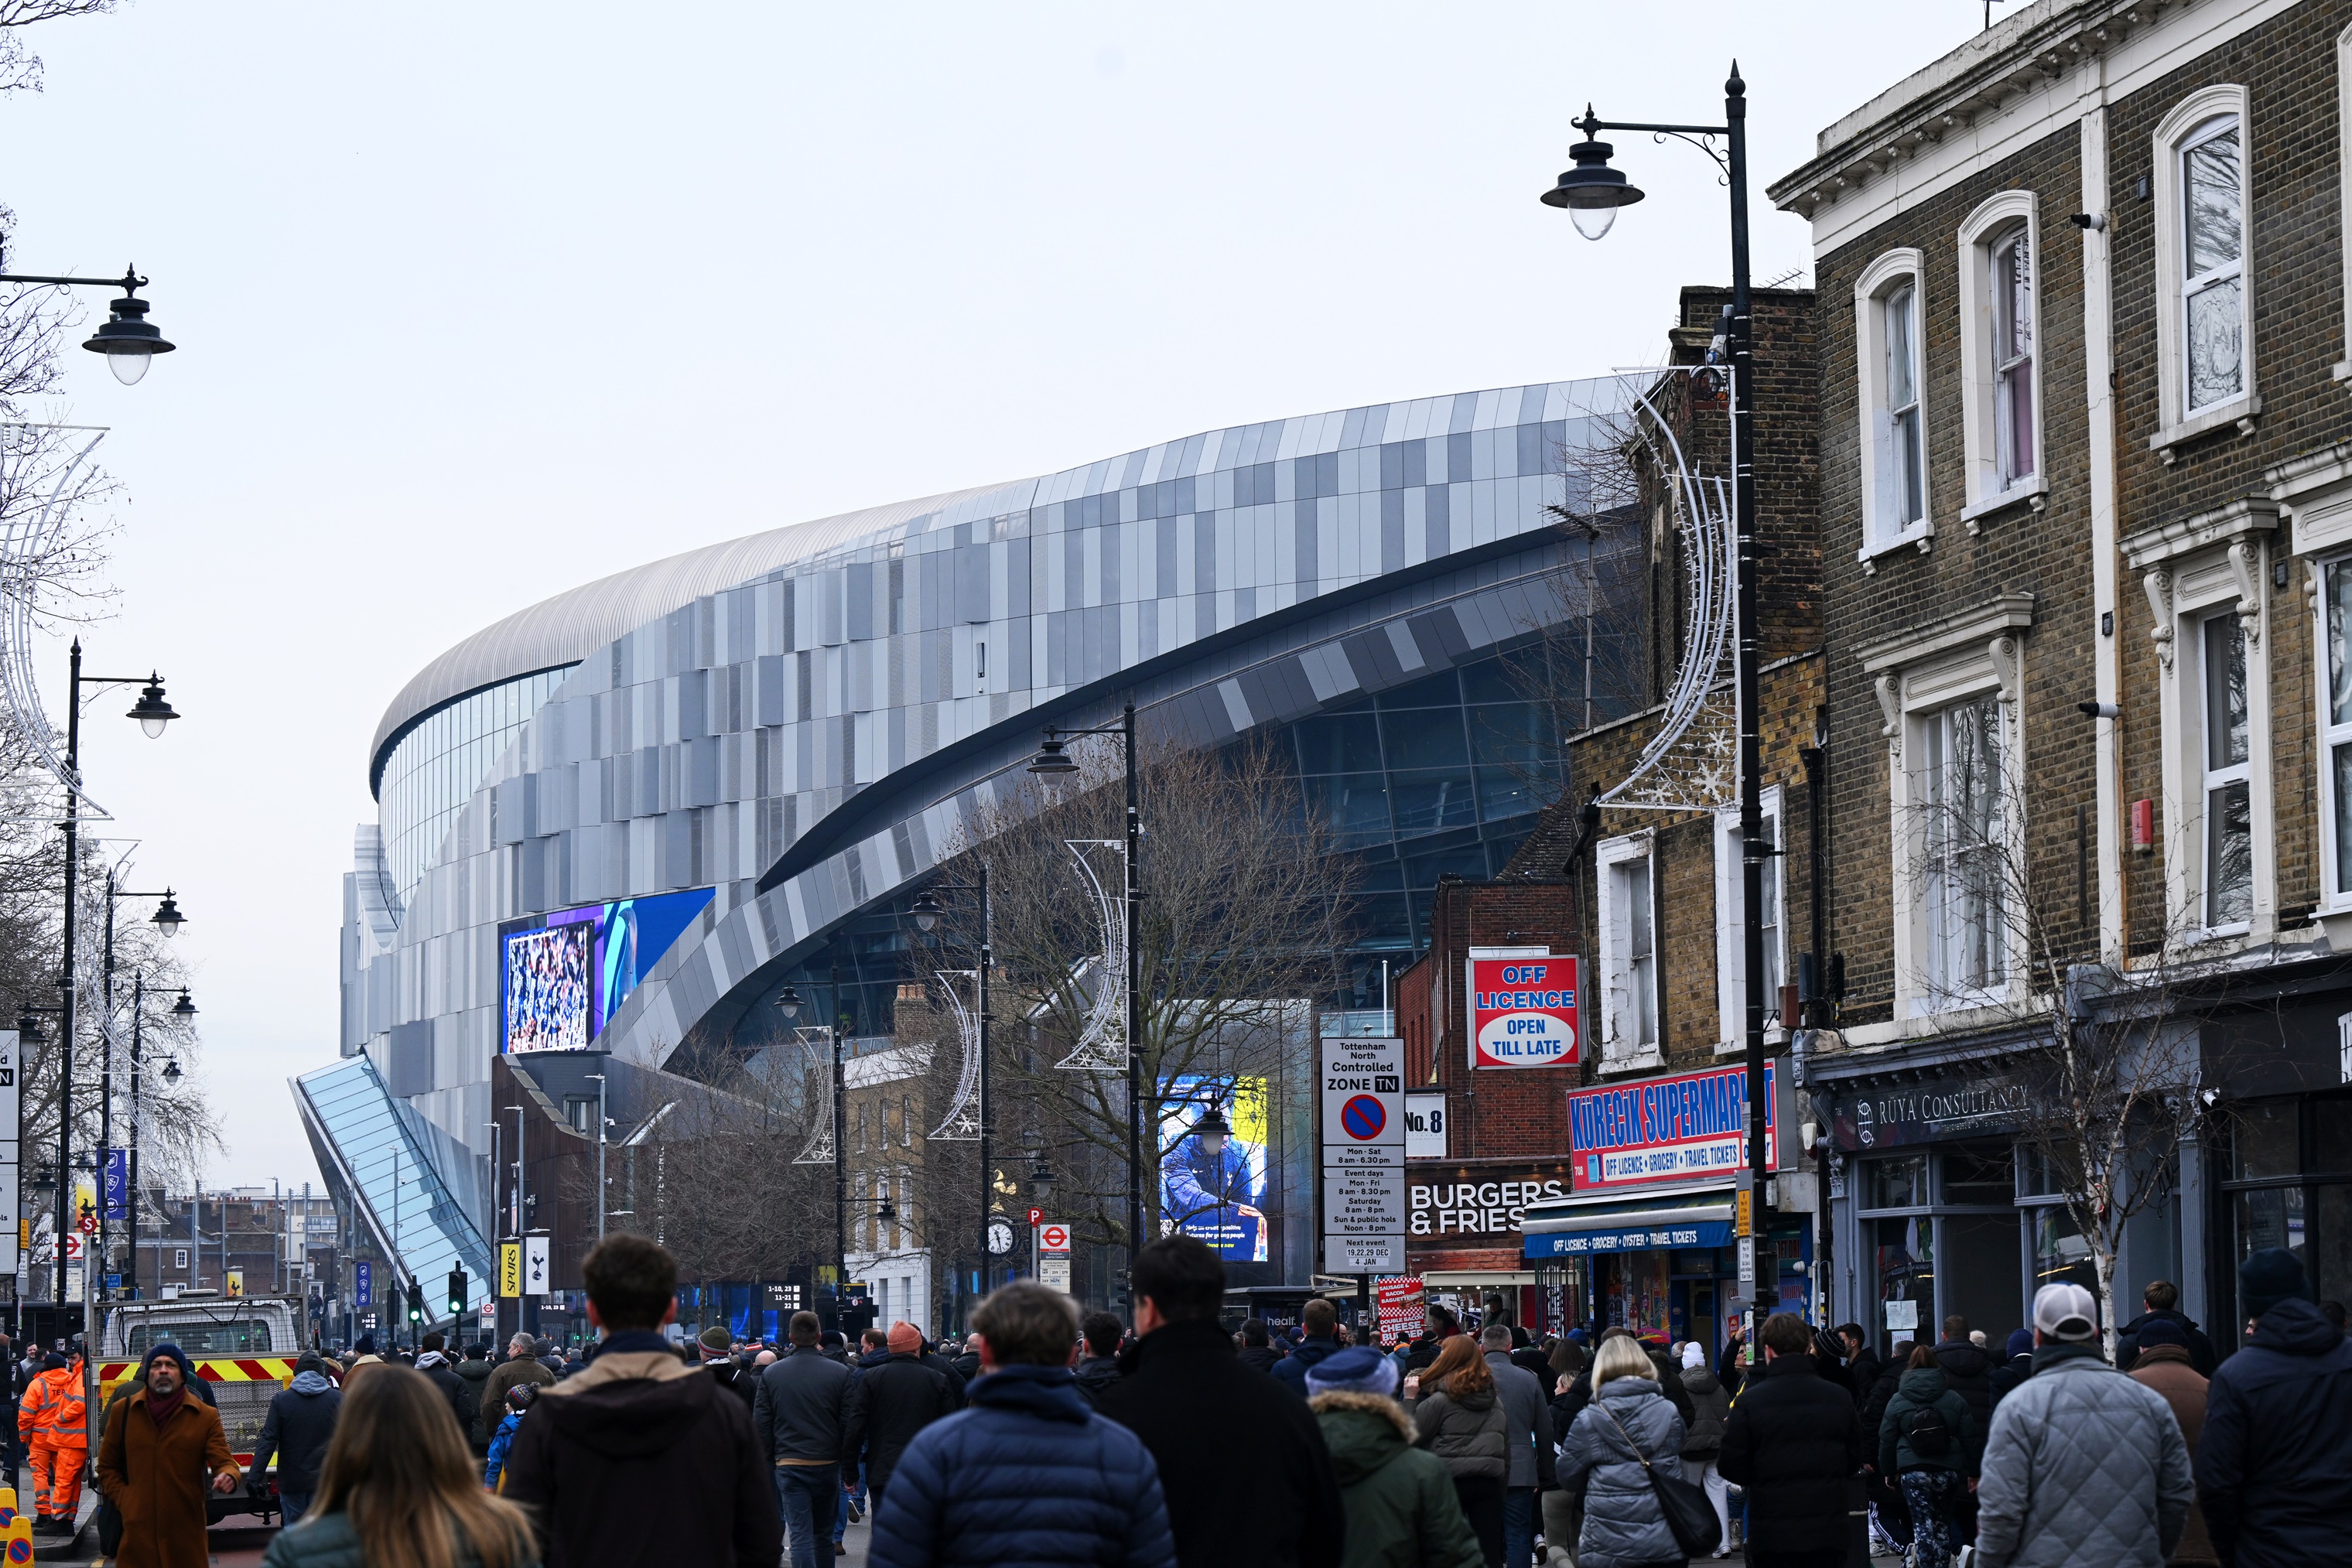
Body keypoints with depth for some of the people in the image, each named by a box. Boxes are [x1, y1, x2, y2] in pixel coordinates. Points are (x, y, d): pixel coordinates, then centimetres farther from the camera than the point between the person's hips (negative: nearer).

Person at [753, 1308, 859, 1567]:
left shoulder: (771, 1374, 1)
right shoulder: (840, 1373, -3)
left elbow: (761, 1424, 2)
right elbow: (850, 1424, -3)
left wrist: (769, 1459, 11)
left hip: (788, 1465, -1)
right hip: (828, 1465, 1)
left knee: (800, 1536, -5)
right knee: (824, 1536, 14)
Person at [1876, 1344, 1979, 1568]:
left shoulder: (1897, 1401, 1)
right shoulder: (1954, 1400, 3)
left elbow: (1886, 1441, 5)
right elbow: (1970, 1439, 5)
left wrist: (1888, 1472, 17)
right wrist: (1973, 1472, 14)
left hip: (1913, 1471, -2)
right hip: (1948, 1470, 2)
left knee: (1922, 1525, -1)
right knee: (1942, 1524, 14)